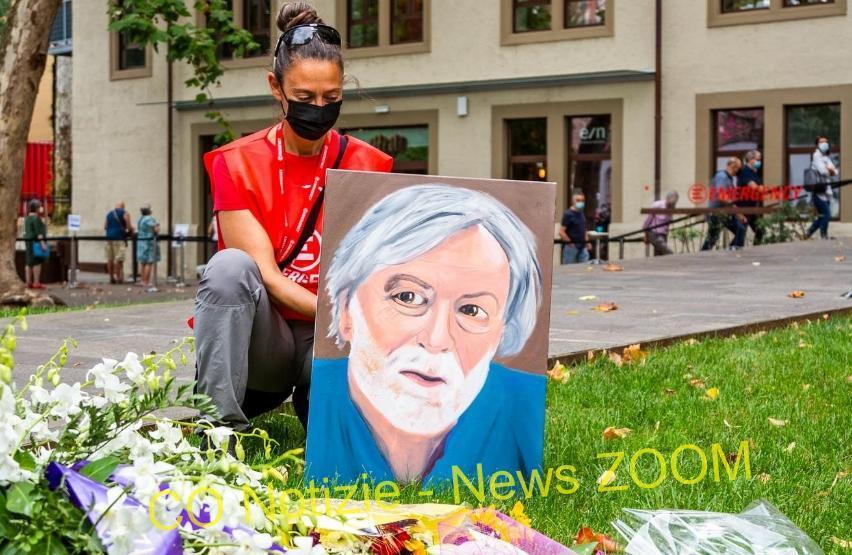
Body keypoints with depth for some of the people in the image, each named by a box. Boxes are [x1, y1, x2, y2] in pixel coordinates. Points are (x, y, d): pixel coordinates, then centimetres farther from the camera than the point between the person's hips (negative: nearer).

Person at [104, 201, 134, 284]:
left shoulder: (109, 214, 16)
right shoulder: (124, 213, 0)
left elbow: (105, 227, 15)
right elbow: (129, 227, -6)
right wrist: (130, 232, 14)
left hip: (109, 237, 6)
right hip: (119, 237, -6)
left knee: (110, 259, 7)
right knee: (119, 259, -5)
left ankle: (111, 277, 9)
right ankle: (118, 277, -7)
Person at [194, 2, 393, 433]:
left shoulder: (368, 166, -1)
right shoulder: (236, 164, -6)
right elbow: (265, 276, -15)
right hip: (262, 340, 1)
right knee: (230, 266, -33)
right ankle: (219, 427, -28)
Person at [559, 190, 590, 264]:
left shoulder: (582, 214, 11)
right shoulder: (568, 214, -12)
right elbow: (561, 232, -17)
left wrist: (587, 242, 15)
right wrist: (570, 242, -14)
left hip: (582, 247, 7)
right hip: (572, 247, -7)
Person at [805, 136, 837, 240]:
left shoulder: (827, 157, 20)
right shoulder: (816, 155, -7)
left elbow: (835, 172, 11)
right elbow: (823, 171, -19)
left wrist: (831, 170, -11)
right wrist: (830, 171, 2)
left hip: (826, 191, 9)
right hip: (818, 191, -9)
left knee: (822, 216, 11)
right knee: (826, 215, -12)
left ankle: (808, 233, 21)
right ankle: (824, 236, -5)